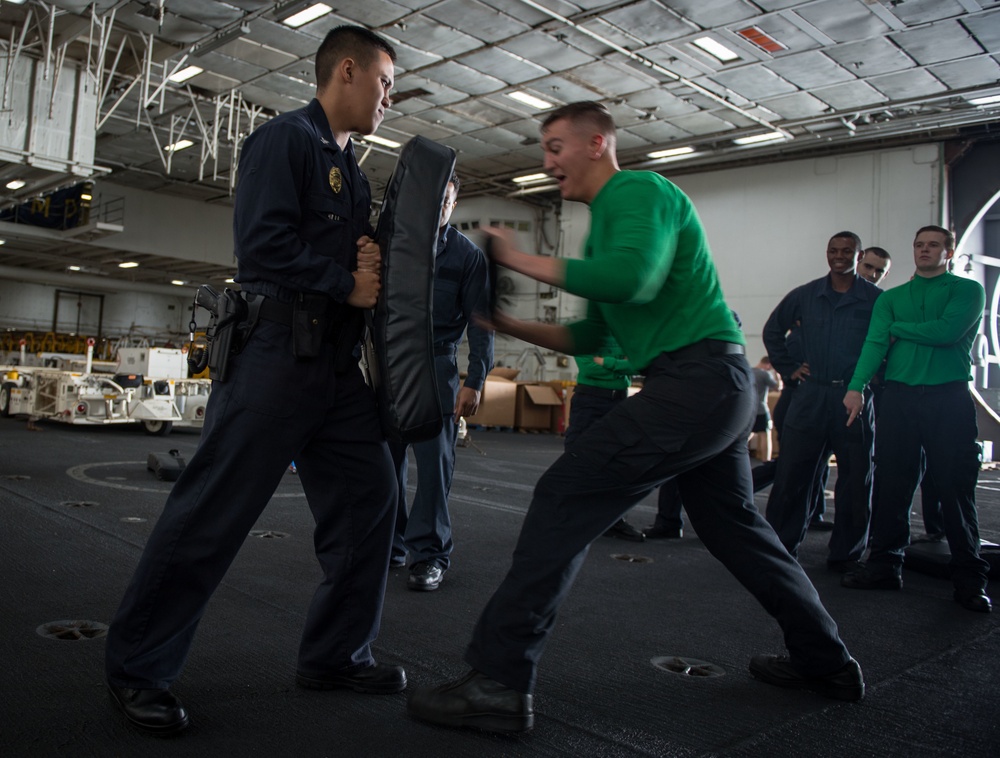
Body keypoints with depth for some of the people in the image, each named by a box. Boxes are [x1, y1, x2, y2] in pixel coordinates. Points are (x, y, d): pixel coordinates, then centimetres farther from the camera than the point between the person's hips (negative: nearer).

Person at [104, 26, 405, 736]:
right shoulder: (283, 139, -4)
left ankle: (337, 653, 22)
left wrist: (375, 265, -1)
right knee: (212, 512, -5)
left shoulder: (353, 172, 23)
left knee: (369, 497, 8)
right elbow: (263, 246, -16)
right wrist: (346, 284, -10)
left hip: (338, 364, 9)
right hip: (278, 353, -9)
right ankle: (138, 668, 10)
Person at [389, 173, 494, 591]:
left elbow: (479, 321, 2)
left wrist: (475, 380, -8)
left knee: (434, 459, -5)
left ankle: (429, 553, 4)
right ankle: (389, 545, 18)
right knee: (385, 458, 4)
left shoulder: (467, 254, 6)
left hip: (435, 364, -3)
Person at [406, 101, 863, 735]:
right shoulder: (606, 222, 23)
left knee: (564, 498, -14)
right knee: (733, 525, 22)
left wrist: (525, 261, -16)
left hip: (696, 378, -11)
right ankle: (828, 663, 37)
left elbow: (633, 278, -27)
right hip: (720, 385, 11)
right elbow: (589, 337, 22)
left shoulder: (639, 190, -6)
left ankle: (501, 682, -12)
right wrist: (510, 325, 10)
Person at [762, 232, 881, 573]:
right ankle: (781, 546, 12)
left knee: (855, 480, 5)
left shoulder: (877, 299, 1)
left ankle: (845, 554, 17)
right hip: (810, 395, 2)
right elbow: (772, 330, 19)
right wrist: (788, 368, 11)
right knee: (792, 476, 1)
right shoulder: (804, 296, 8)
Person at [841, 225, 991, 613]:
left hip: (950, 397, -2)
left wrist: (898, 329, 0)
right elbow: (875, 342, 0)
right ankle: (885, 566, 12)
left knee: (956, 489, -1)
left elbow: (948, 331, -12)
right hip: (899, 396, 3)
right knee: (892, 485, 4)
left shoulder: (968, 290, 7)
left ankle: (969, 579, 8)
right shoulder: (891, 298, 15)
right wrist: (856, 386, -14)